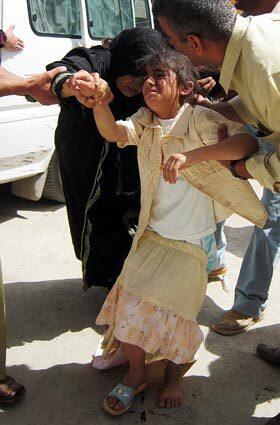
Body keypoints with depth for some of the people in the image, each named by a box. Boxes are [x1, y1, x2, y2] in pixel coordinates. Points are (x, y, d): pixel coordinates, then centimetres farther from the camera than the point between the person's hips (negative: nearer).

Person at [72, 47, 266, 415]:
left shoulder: (200, 120, -15)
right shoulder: (144, 121, -1)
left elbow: (248, 143, -27)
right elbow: (114, 133, -20)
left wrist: (194, 155, -39)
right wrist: (100, 104, -41)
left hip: (190, 240, -4)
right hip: (151, 233, 5)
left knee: (171, 309, 1)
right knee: (131, 298, 3)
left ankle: (173, 373, 32)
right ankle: (136, 371, 28)